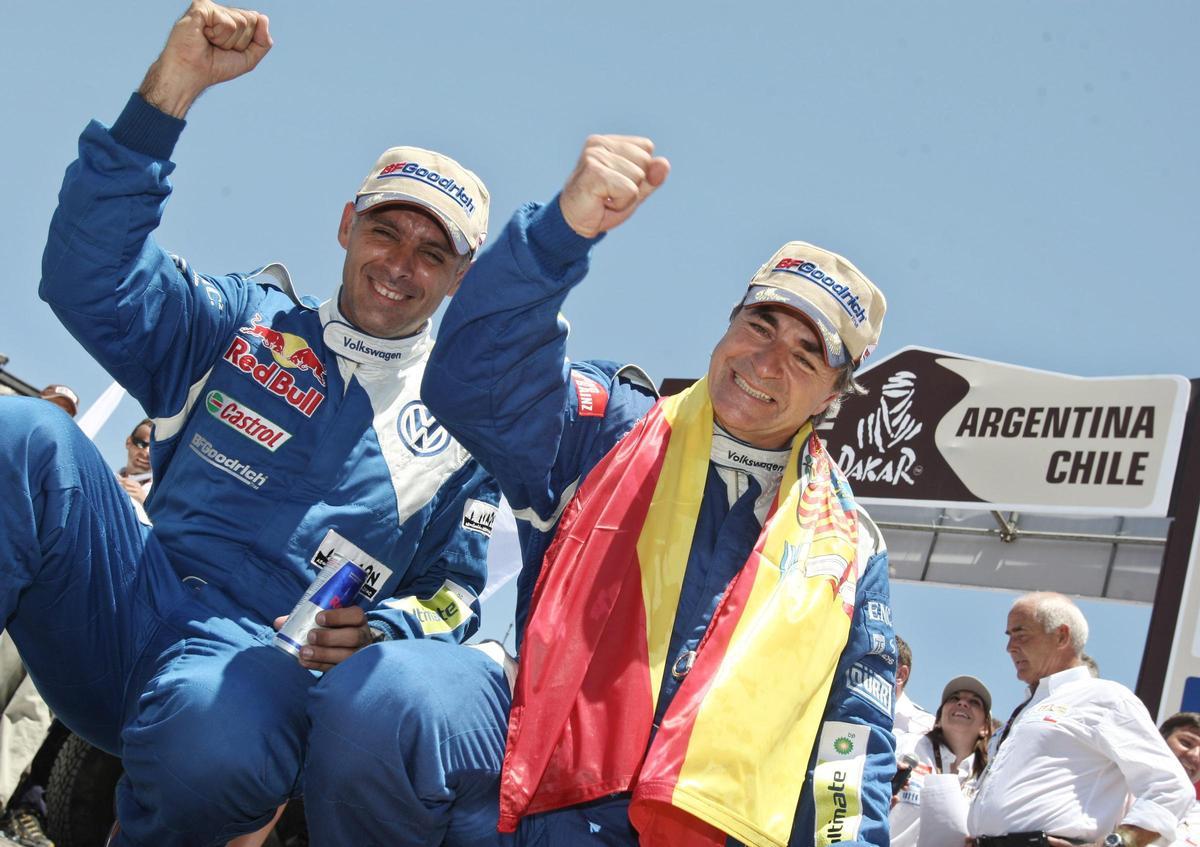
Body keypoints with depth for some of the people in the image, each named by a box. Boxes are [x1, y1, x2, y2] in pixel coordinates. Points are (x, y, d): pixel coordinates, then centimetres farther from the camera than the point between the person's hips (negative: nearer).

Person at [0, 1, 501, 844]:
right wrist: (171, 88, -6)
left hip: (256, 656, -2)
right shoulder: (245, 324, 17)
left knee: (217, 735, -41)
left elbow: (456, 590, 14)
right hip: (130, 607, 2)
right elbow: (92, 275, 1)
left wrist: (380, 631, -11)